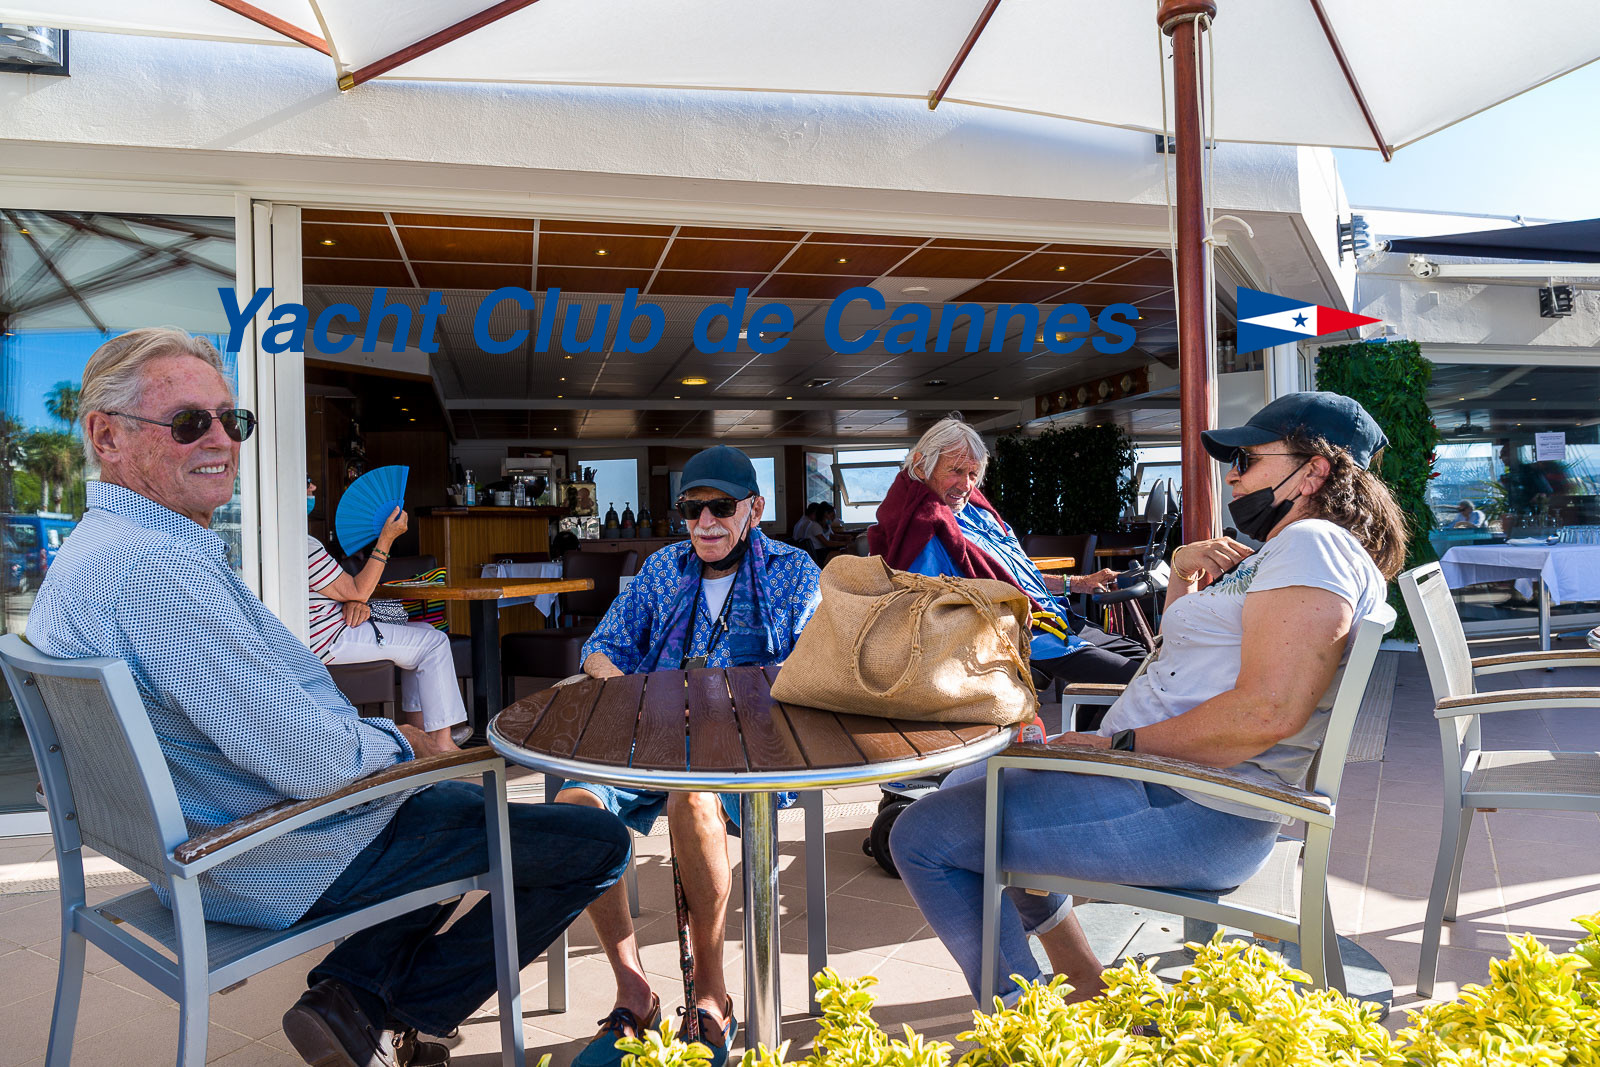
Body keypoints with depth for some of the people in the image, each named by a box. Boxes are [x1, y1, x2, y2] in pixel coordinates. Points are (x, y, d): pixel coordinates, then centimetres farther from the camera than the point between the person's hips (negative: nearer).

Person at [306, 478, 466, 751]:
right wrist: (386, 539, -17)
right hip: (330, 640, -11)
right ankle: (442, 744, -4)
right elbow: (356, 592, -18)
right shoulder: (304, 545, -23)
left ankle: (419, 729, 19)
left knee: (423, 631, 18)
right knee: (435, 643, -7)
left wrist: (354, 603, -4)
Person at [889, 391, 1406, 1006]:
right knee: (970, 783, 27)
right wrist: (1184, 575, 10)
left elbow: (1267, 712, -27)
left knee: (922, 836, -13)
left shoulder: (1313, 544, -14)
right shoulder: (1273, 558, 20)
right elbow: (1183, 663, 27)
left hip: (1194, 814, -12)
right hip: (1157, 775, 12)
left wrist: (1120, 744, -19)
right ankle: (1084, 987, 25)